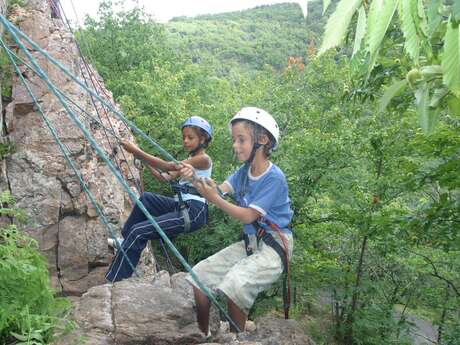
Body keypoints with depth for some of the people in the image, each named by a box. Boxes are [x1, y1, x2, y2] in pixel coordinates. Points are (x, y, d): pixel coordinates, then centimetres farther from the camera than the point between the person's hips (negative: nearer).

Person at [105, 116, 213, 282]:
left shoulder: (204, 159, -8)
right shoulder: (189, 160, 20)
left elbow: (169, 166, -18)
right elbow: (165, 177, 14)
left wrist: (137, 152, -18)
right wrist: (145, 160, 3)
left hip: (193, 212, -9)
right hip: (180, 206, 9)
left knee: (138, 231, -16)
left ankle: (113, 281, -10)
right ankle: (126, 240, 13)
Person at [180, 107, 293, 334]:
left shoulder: (274, 178, -17)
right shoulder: (244, 172, 6)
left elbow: (248, 216, -21)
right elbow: (219, 191, -8)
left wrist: (214, 199, -28)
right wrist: (195, 179, -26)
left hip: (273, 247, -7)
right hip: (249, 243, 8)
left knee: (234, 284, -30)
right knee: (199, 275, -1)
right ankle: (203, 335, 16)